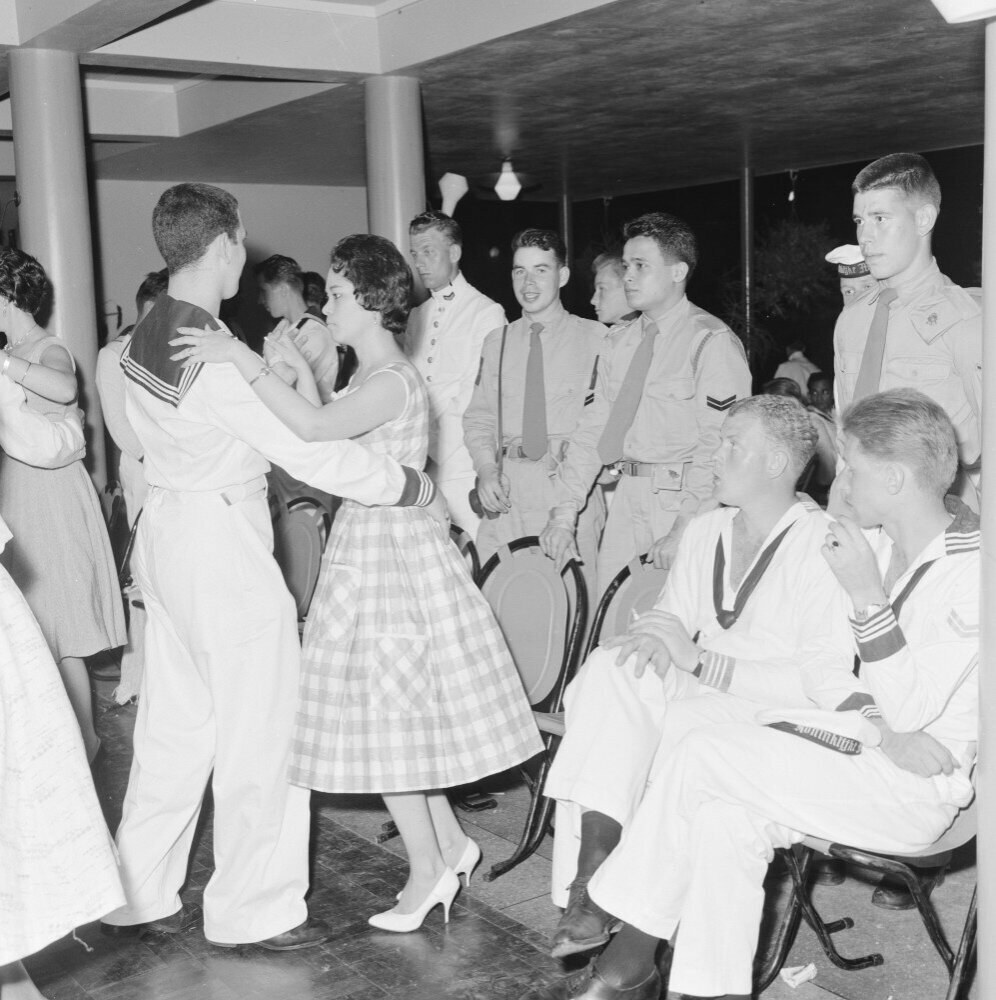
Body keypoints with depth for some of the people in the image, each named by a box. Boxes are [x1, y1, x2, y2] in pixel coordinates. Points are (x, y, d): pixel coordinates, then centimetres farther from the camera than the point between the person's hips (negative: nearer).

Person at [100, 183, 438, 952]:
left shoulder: (145, 338, 5)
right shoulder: (215, 354, -23)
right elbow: (314, 454, -22)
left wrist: (270, 369, 9)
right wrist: (414, 486, -13)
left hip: (169, 533, 9)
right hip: (222, 543, -9)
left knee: (174, 724, 18)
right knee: (258, 729, 5)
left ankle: (140, 893, 29)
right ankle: (253, 909, 18)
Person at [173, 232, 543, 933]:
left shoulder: (394, 381, -19)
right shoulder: (372, 378, 13)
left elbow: (316, 429, -36)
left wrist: (243, 360, -36)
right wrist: (302, 377, 9)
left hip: (390, 552, -10)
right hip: (366, 549, 10)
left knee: (385, 713, -1)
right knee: (401, 712, 15)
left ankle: (427, 870, 13)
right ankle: (450, 843, 27)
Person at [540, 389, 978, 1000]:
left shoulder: (971, 571, -17)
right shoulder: (888, 548, 9)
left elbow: (910, 709, -21)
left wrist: (865, 594, -26)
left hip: (915, 790, -8)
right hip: (863, 756, 8)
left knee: (701, 757, -21)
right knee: (724, 820, -19)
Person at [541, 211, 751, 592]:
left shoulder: (712, 342, -8)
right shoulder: (624, 342, 13)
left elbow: (718, 447, -15)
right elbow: (594, 428, 11)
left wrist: (684, 529, -20)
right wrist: (563, 513, 4)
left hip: (682, 498, -6)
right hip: (627, 499, 6)